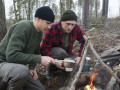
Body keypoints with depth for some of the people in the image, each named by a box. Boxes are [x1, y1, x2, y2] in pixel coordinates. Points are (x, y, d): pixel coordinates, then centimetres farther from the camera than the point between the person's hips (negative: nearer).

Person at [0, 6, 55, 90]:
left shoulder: (39, 32, 4)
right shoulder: (23, 27, -23)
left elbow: (35, 52, 18)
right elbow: (12, 55, -31)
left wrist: (31, 68, 0)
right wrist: (40, 59, -31)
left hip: (18, 66, 8)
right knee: (22, 71, -40)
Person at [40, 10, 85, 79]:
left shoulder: (76, 28, -17)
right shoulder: (51, 30, -28)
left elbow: (85, 41, -7)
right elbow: (43, 49, -27)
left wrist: (79, 56, -18)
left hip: (67, 53, 4)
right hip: (52, 53, -4)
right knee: (61, 52, -37)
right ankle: (51, 68, -8)